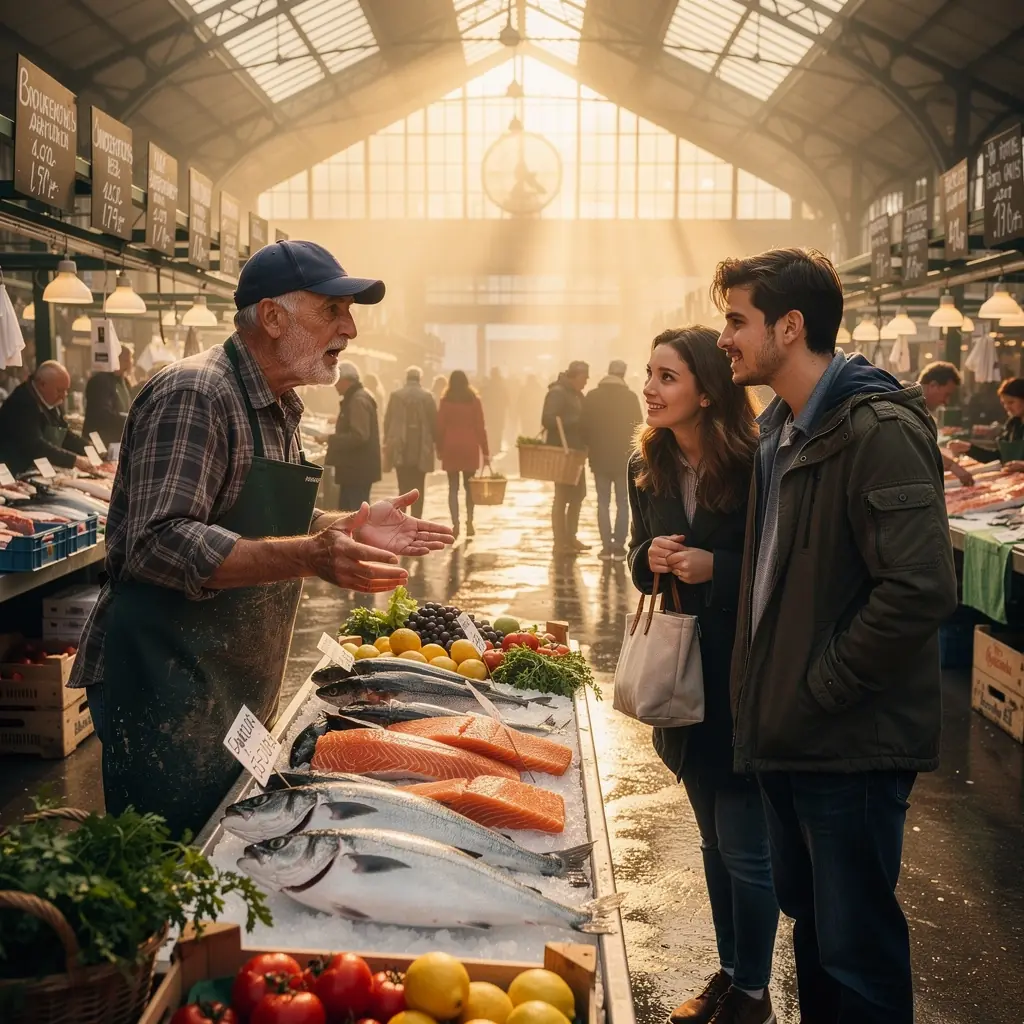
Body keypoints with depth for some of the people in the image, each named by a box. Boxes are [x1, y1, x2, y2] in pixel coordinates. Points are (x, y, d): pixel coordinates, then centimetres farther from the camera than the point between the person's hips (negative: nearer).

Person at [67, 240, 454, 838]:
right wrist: (310, 556, -37)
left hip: (239, 695, 9)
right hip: (167, 693, -9)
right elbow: (159, 544, -30)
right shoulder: (194, 395, -18)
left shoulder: (279, 408, 12)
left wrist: (352, 529, 7)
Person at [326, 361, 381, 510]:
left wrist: (330, 440, -21)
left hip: (359, 469, -11)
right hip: (354, 468, 11)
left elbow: (359, 436, -26)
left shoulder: (358, 400, -17)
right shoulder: (353, 398, 17)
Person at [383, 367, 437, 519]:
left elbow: (388, 421, 3)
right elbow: (434, 421, -1)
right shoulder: (426, 396, -3)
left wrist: (388, 443, 12)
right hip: (420, 449, -1)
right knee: (418, 488, 4)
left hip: (400, 449, 1)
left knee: (403, 488, 9)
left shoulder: (396, 395, 0)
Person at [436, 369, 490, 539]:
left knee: (453, 487, 2)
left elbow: (440, 426, -2)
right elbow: (480, 427, -2)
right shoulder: (474, 400, 0)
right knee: (469, 486, 12)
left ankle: (455, 525, -6)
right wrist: (485, 451, 1)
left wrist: (439, 448, 7)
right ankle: (469, 523, 5)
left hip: (451, 448, -1)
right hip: (470, 447, 1)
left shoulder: (446, 401, -1)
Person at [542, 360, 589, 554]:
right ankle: (560, 543, 5)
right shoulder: (557, 392, -12)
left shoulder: (577, 395, 15)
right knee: (562, 497, -3)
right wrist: (573, 421, -24)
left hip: (575, 451, 9)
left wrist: (585, 442, 3)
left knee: (578, 495, 13)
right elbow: (548, 420, -22)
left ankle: (570, 538, 24)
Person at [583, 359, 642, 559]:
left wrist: (591, 447, 12)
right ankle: (619, 546, 1)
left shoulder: (592, 396, 0)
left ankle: (606, 546, 2)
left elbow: (585, 426, 0)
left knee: (603, 503, 5)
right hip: (623, 457, -1)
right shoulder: (630, 397, -4)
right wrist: (631, 448, 11)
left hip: (600, 457, 1)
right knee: (622, 503, 6)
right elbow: (638, 427, -2)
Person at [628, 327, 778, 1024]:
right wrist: (649, 557, -9)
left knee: (744, 852, 4)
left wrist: (717, 567, -24)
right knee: (715, 842, 20)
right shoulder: (649, 466, 3)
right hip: (685, 677, 6)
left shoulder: (754, 465, -17)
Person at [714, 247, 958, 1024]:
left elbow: (920, 590, -27)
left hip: (852, 744, -9)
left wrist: (820, 688, -18)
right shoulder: (781, 430, 10)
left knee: (856, 947, 4)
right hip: (790, 734, 9)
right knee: (810, 920, 22)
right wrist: (766, 686, 9)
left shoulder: (877, 431, -18)